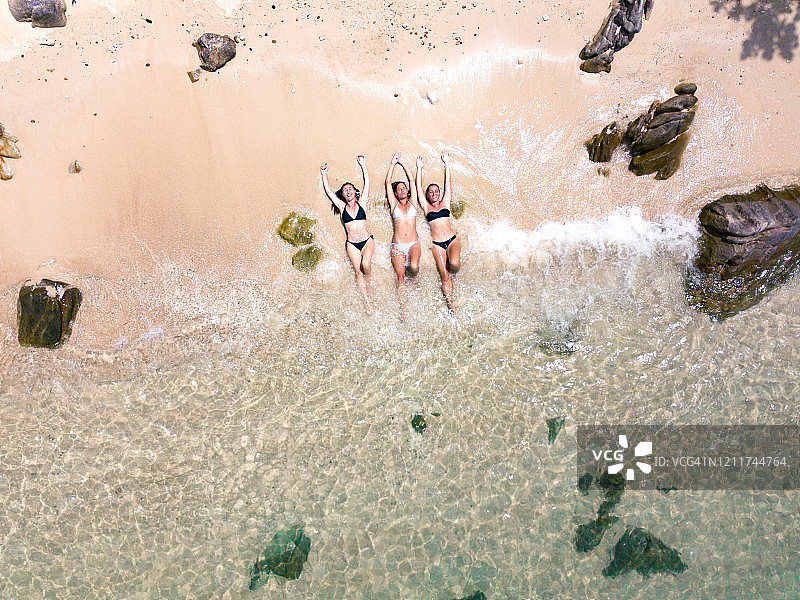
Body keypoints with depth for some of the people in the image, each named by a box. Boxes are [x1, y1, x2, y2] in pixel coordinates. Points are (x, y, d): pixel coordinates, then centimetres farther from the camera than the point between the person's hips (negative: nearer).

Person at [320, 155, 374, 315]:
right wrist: (324, 175, 12)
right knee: (358, 272, -3)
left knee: (366, 264, -27)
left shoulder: (361, 203, 5)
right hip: (352, 244, 2)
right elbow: (328, 191, 10)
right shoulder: (342, 206, 7)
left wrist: (363, 165, 6)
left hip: (367, 240, -2)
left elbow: (367, 183, 3)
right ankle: (368, 303, 2)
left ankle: (368, 282, 7)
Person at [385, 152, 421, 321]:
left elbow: (412, 181, 17)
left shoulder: (412, 202, 13)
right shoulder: (394, 204, 12)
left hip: (413, 243, 0)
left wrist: (403, 163, 24)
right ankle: (403, 310, -8)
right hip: (397, 245, 0)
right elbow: (388, 182, 12)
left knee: (414, 267, -27)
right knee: (400, 276, -9)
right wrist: (393, 163, 17)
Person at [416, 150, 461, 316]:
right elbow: (419, 187, 8)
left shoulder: (445, 202, 12)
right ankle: (450, 304, 0)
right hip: (437, 244, 0)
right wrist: (419, 168, 9)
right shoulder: (426, 207, 11)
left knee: (454, 264, -27)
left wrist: (446, 164, 12)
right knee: (444, 275, -7)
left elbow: (447, 183, 12)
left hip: (452, 239, 0)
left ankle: (453, 274, 9)